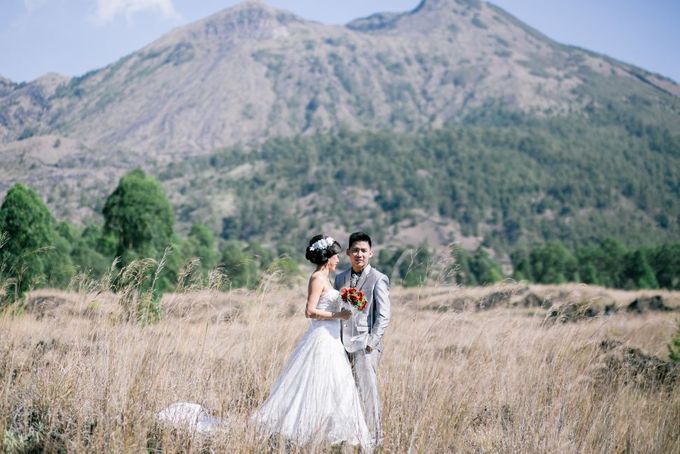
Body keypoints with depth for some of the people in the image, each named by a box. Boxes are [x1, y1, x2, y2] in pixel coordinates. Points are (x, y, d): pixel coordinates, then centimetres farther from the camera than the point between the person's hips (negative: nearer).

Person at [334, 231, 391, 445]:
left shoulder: (378, 279, -3)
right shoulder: (340, 278, 14)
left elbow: (384, 315, -7)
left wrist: (371, 342, -13)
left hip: (366, 346, -5)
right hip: (344, 345, 5)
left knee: (367, 391, -6)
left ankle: (373, 436, 2)